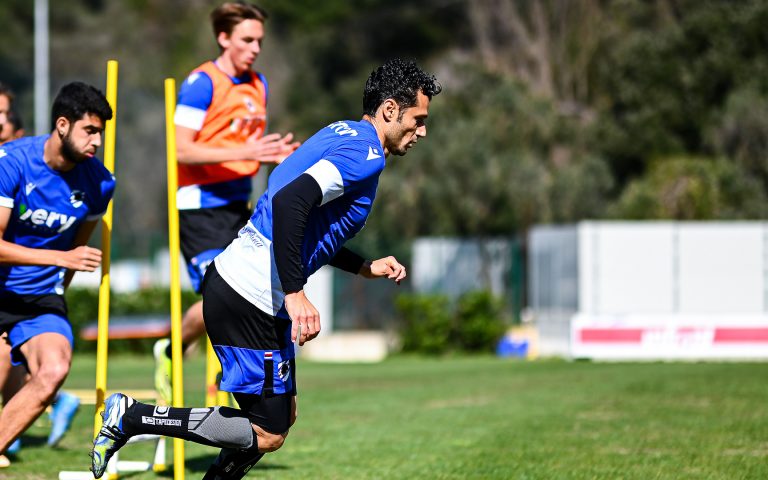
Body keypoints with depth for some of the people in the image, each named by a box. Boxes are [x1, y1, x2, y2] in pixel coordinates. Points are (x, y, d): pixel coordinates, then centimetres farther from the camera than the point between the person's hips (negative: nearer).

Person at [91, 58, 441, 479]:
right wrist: (296, 294, -30)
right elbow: (290, 201, -29)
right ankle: (131, 416, -5)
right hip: (249, 298, -11)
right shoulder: (364, 153, -14)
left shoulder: (342, 135, 17)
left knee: (282, 414, 17)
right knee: (268, 435, -4)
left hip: (229, 278, 11)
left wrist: (366, 267, 23)